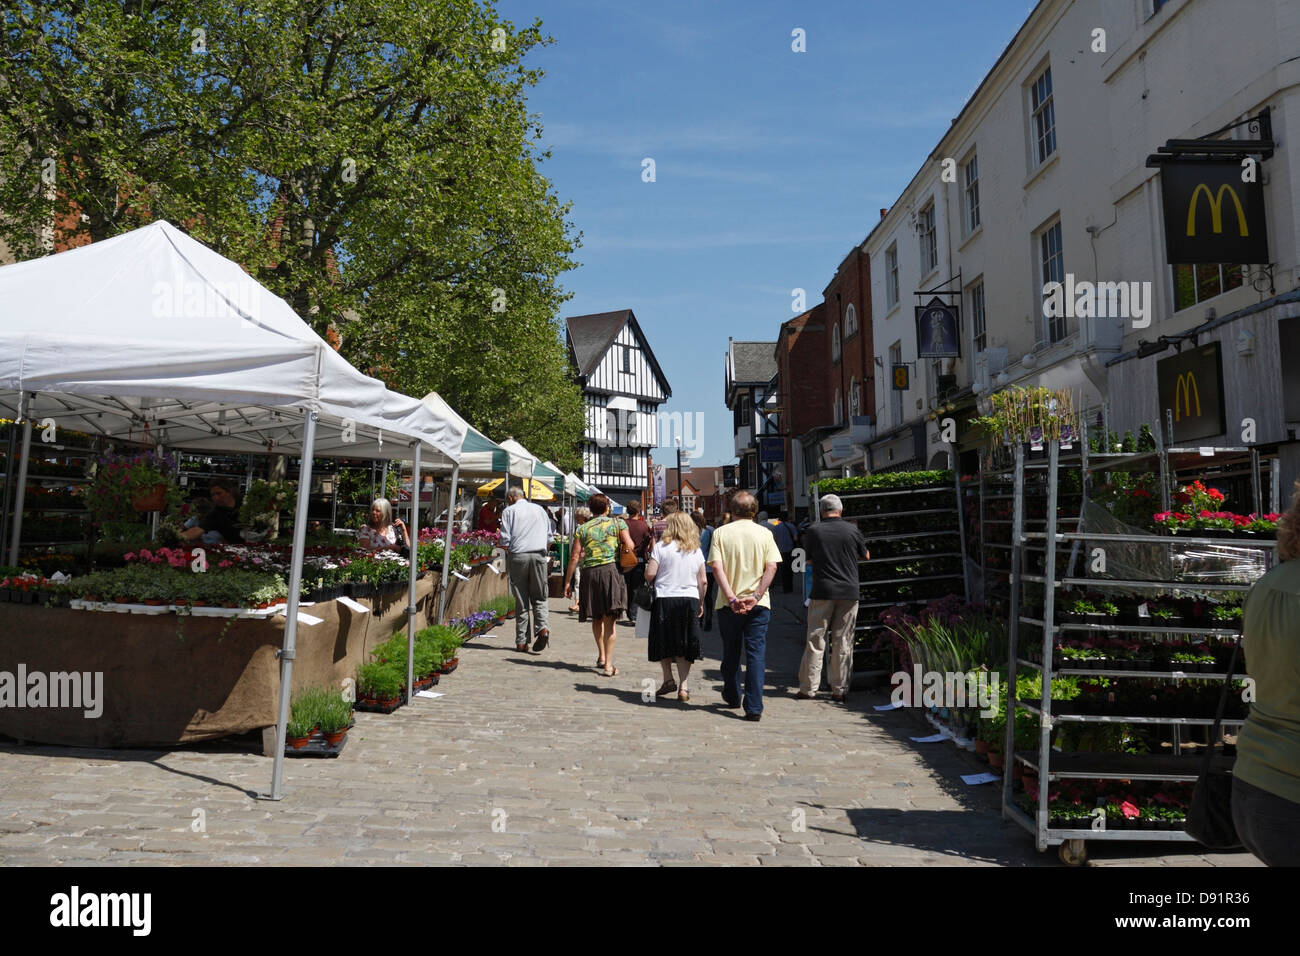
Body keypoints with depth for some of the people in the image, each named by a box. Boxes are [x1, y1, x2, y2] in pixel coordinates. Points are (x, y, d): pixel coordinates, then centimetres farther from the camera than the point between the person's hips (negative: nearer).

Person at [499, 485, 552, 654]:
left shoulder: (509, 511, 6)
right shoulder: (539, 509, 16)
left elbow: (505, 539, -2)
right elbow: (549, 537, 15)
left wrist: (507, 554, 14)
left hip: (518, 556, -2)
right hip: (539, 556, 2)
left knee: (521, 600, 4)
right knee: (539, 597, 9)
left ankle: (522, 641, 6)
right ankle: (542, 627, -15)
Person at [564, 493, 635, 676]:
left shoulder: (582, 529, 10)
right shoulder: (617, 523, 6)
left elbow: (575, 556, 5)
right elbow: (629, 546, -2)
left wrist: (568, 582, 9)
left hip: (590, 572, 2)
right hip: (611, 569, -2)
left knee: (596, 618, 20)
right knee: (609, 620, -2)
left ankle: (602, 656, 31)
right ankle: (608, 665, -6)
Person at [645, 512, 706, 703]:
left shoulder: (661, 546, -5)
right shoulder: (696, 551, 6)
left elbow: (650, 574, -10)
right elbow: (703, 582, 6)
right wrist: (701, 604, 17)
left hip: (665, 599, -3)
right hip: (690, 600, 3)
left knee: (663, 643, 13)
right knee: (684, 646, 7)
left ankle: (668, 679, 9)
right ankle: (683, 686, 2)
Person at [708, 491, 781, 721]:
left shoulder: (720, 533, 0)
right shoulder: (765, 534, 2)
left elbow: (717, 568, -10)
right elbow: (771, 567, -7)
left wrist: (732, 599, -13)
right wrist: (756, 596, -11)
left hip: (728, 604, 1)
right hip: (759, 605, 0)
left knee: (731, 653, 16)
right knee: (756, 654, 1)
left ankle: (732, 697, 33)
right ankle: (754, 707, -6)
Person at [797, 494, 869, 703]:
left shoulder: (814, 531, -3)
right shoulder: (852, 530, -1)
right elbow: (865, 556, 14)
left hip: (822, 593, -1)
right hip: (849, 593, 1)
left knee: (815, 641, 6)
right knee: (843, 643, 6)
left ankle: (809, 688, 9)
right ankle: (839, 690, 9)